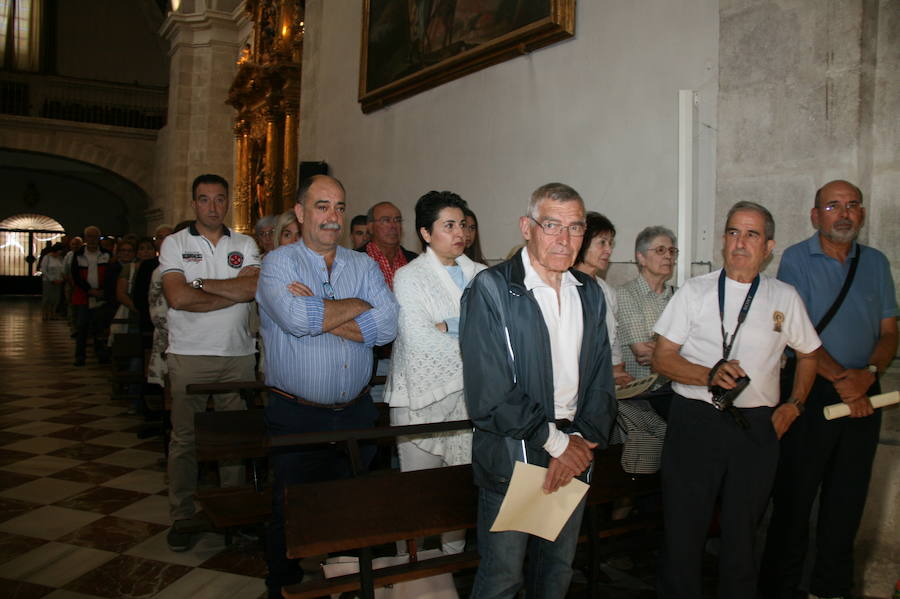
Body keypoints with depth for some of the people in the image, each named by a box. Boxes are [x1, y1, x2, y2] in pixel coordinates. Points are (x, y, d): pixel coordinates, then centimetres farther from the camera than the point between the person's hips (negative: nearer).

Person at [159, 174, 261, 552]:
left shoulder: (244, 245, 10)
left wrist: (199, 283, -9)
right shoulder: (175, 244, 4)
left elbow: (255, 287, -8)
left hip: (238, 354, 2)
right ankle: (181, 517, 15)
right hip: (189, 354, -2)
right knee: (184, 437, 3)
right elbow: (178, 297, -11)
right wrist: (234, 294, -8)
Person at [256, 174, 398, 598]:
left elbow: (386, 327, -9)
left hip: (356, 412, 4)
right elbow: (296, 320, -24)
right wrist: (358, 305, -11)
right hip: (296, 416, -3)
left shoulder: (364, 265, 7)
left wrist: (318, 315, -15)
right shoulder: (278, 263, -4)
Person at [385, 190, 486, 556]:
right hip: (421, 396, -3)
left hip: (468, 394, 4)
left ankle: (455, 555, 27)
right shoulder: (409, 277, -2)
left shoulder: (480, 275, 10)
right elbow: (419, 340, -14)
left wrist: (447, 326, -13)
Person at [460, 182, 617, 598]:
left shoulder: (590, 294, 9)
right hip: (510, 458, -5)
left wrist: (582, 439, -8)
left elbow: (600, 379, 8)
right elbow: (489, 394, -18)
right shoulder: (491, 290, -13)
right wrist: (555, 442, -14)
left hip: (572, 458, 6)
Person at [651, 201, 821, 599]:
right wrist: (709, 376, -16)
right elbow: (662, 358, 0)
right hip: (694, 421, -1)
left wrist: (795, 404, 10)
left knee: (742, 535, 11)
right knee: (682, 532, 2)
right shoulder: (694, 292, 4)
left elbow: (808, 354, 23)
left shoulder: (785, 298, 10)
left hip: (757, 427, 2)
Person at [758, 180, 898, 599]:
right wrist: (840, 378, -17)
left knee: (847, 497, 12)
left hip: (864, 393, 5)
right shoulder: (796, 259, -3)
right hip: (812, 390, -4)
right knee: (795, 493, 1)